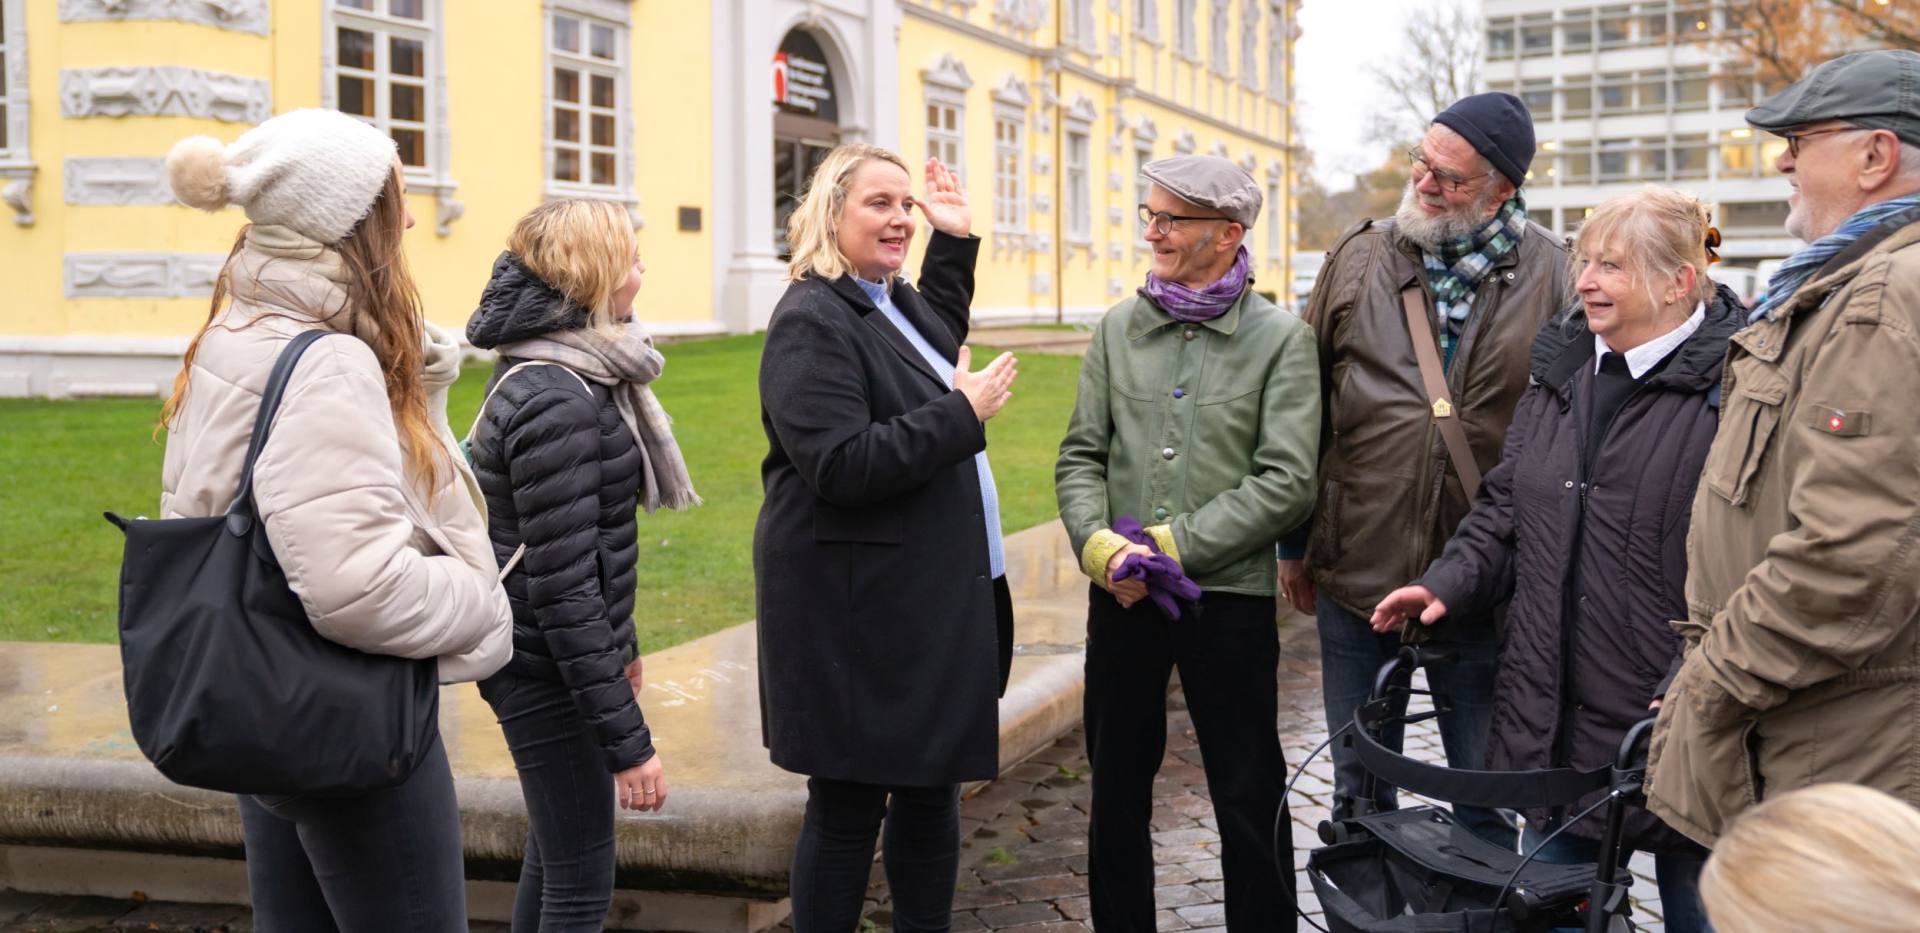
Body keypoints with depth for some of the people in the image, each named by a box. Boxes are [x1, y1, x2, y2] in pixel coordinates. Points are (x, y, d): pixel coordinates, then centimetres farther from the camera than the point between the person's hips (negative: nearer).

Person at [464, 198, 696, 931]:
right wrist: (628, 738, -23)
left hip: (551, 657, 10)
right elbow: (561, 587, -25)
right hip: (548, 667, -10)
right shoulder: (557, 402, -23)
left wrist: (619, 647, 25)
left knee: (555, 854, 21)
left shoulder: (564, 372, 7)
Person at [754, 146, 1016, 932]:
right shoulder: (813, 320, -16)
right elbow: (840, 464, -25)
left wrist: (955, 242, 24)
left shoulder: (896, 302, 11)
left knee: (932, 785, 18)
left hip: (932, 600, 9)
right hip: (857, 608, -9)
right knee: (850, 804, 2)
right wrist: (963, 412, -19)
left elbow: (938, 350, 36)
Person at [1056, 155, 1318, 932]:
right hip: (1121, 596, 4)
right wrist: (1102, 544, -13)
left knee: (1249, 803, 6)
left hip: (1228, 595, -3)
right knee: (1117, 788, 14)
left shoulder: (1281, 339, -4)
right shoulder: (1118, 329, 7)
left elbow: (1286, 481, -11)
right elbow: (1081, 457, 5)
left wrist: (1170, 548, -15)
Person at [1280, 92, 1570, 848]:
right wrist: (1294, 543, 8)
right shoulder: (1361, 257, 2)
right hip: (1355, 570, 2)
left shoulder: (1548, 274, -4)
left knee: (1486, 798, 11)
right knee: (1360, 793, 15)